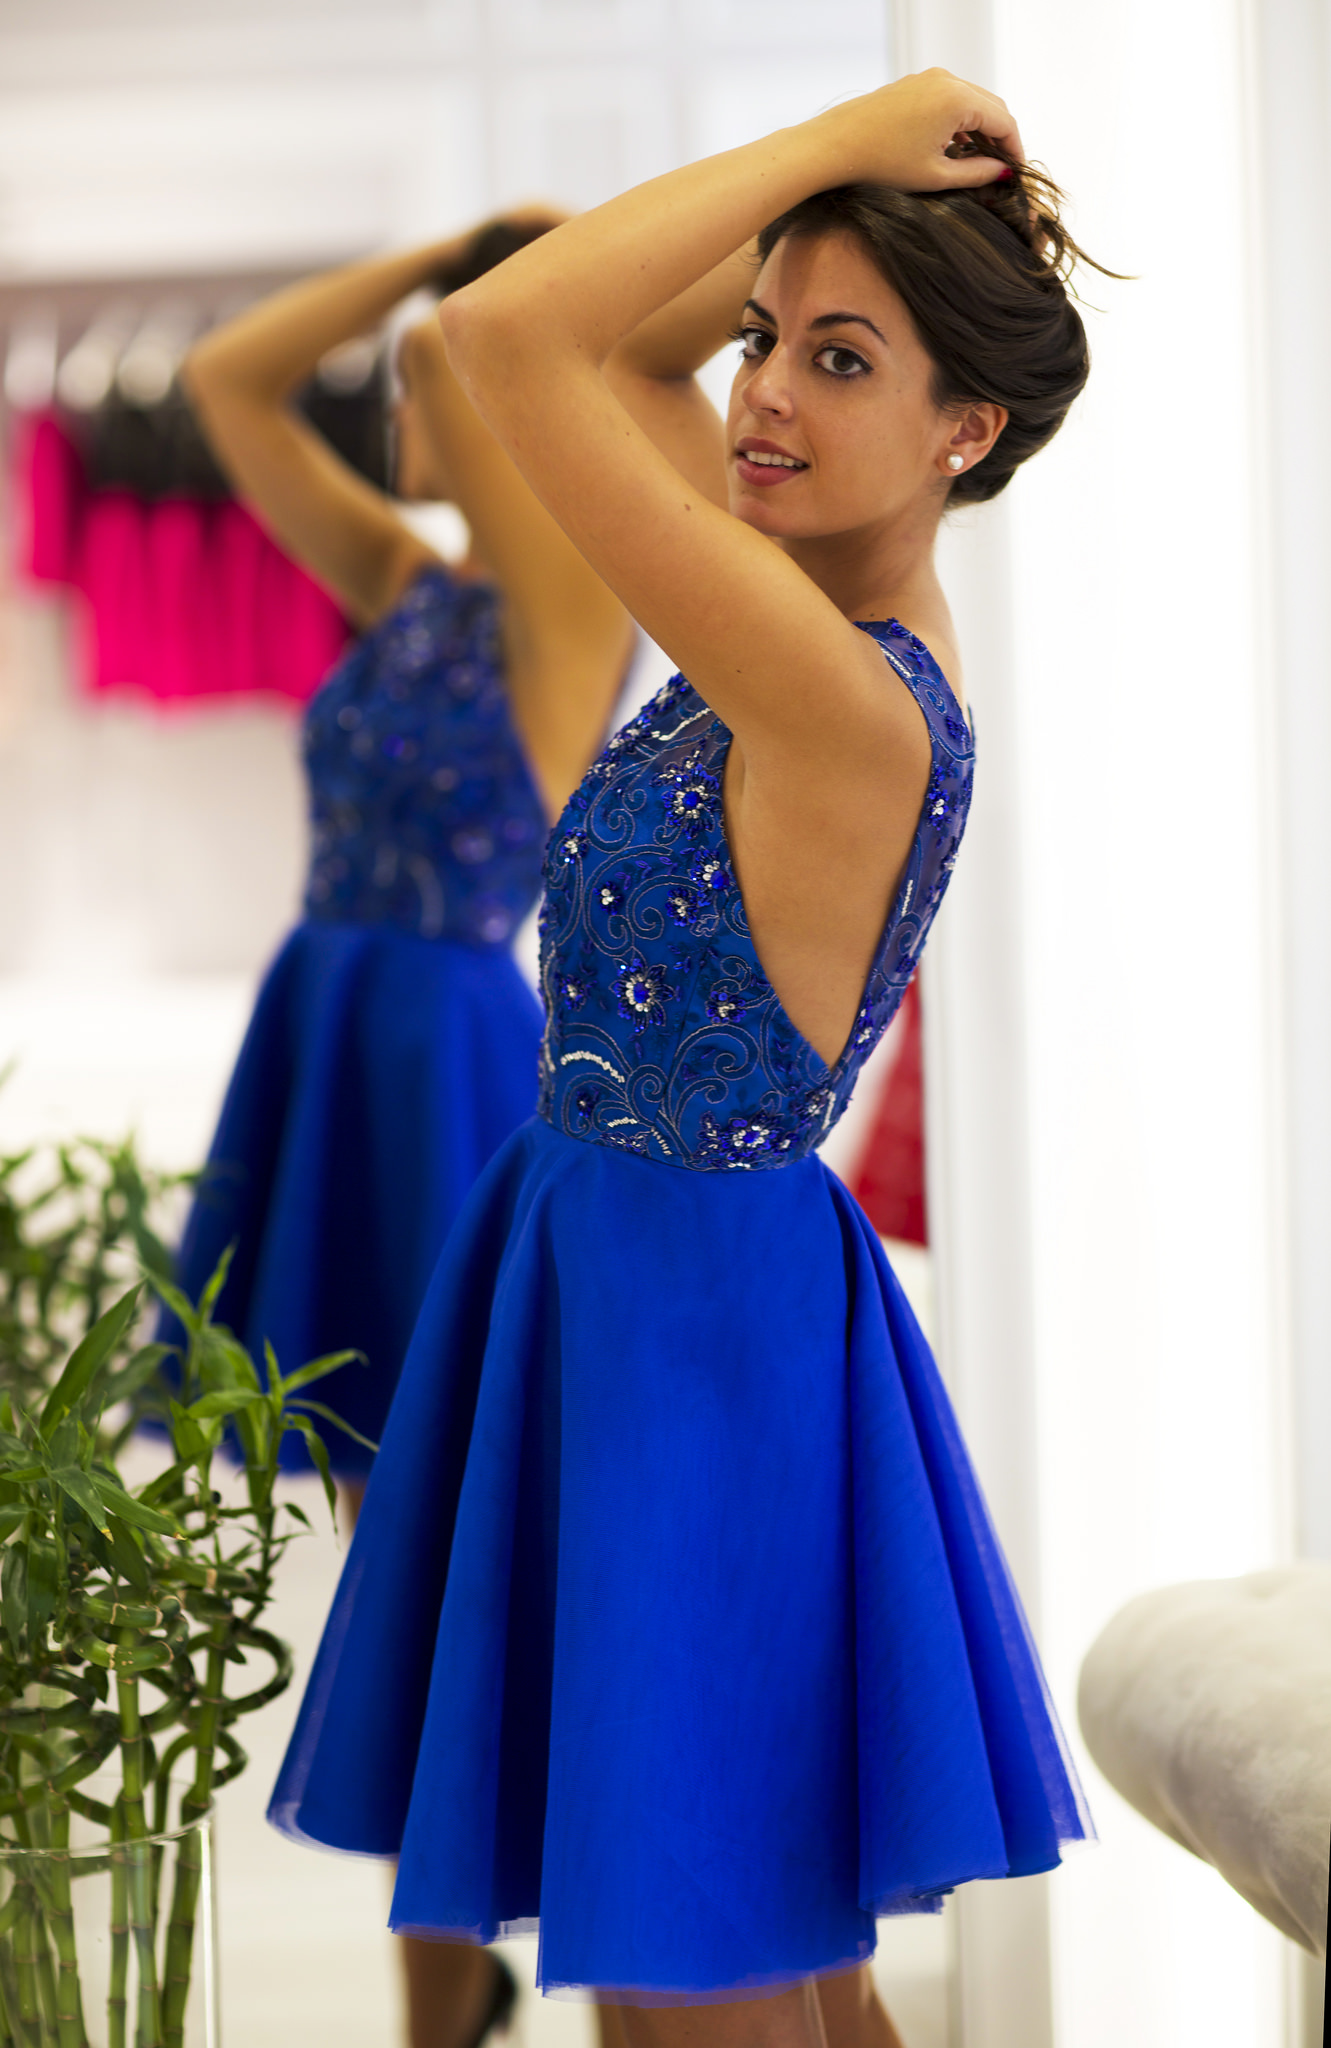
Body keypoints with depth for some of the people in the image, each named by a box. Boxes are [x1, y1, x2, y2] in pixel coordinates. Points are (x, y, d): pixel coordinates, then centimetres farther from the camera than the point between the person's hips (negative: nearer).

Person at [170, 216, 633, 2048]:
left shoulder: (578, 594, -9)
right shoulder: (407, 591, 12)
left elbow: (458, 376, -24)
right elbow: (224, 382, 15)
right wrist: (440, 247, 11)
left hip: (447, 1059, -8)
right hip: (328, 1050, 8)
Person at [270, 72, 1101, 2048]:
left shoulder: (857, 709, -25)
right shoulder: (842, 621, 1)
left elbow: (506, 331, -29)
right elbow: (622, 341, 15)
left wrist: (839, 144, -20)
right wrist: (839, 189, 4)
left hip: (696, 1314, -9)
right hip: (614, 1268, 9)